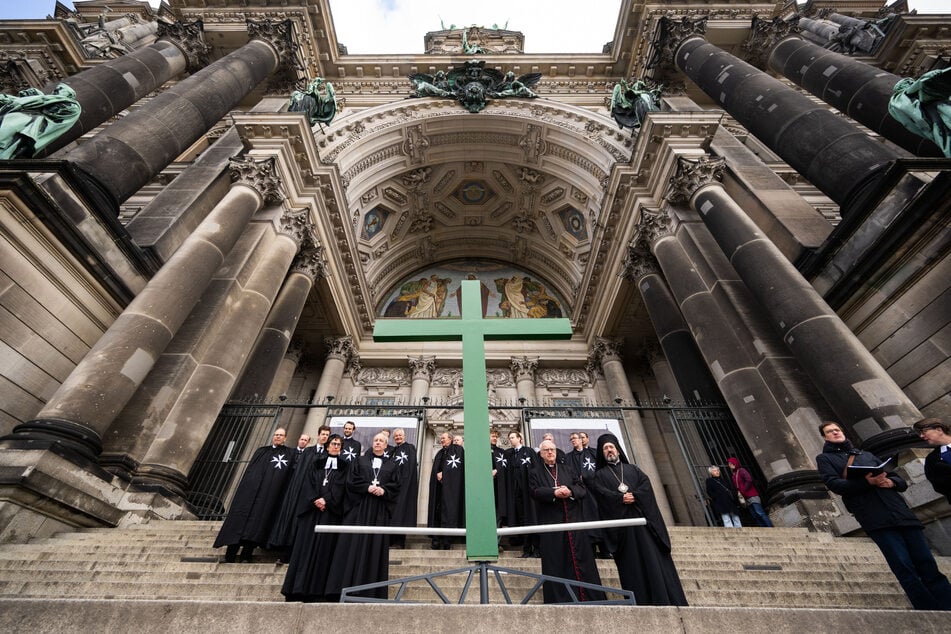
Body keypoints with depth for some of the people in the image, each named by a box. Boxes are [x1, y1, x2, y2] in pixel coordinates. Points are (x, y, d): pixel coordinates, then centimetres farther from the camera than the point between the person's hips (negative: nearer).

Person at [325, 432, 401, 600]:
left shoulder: (391, 466, 13)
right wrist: (367, 487, -13)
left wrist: (384, 490, -15)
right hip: (359, 508, 0)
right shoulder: (360, 461, 12)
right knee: (355, 544, -5)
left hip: (380, 511, 1)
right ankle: (347, 585, 0)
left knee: (376, 546, 1)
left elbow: (396, 486, 4)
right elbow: (351, 481, 1)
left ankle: (373, 590, 7)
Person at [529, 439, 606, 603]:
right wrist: (554, 493, -20)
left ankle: (588, 595, 7)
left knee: (581, 556, 0)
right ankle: (558, 598, 5)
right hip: (550, 521, -2)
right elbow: (535, 491, -6)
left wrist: (570, 491, -13)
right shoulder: (535, 472, 10)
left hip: (573, 518, 2)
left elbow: (582, 488, 8)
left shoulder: (568, 469, 18)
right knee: (555, 559, -2)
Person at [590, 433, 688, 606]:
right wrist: (621, 498, -16)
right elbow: (601, 494, -5)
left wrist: (633, 496, -12)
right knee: (631, 564, -4)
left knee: (654, 558, -2)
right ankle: (639, 601, -1)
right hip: (620, 523, -2)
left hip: (642, 518, 2)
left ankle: (667, 600, 3)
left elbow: (646, 484, 4)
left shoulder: (632, 469, 21)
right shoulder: (599, 475, 13)